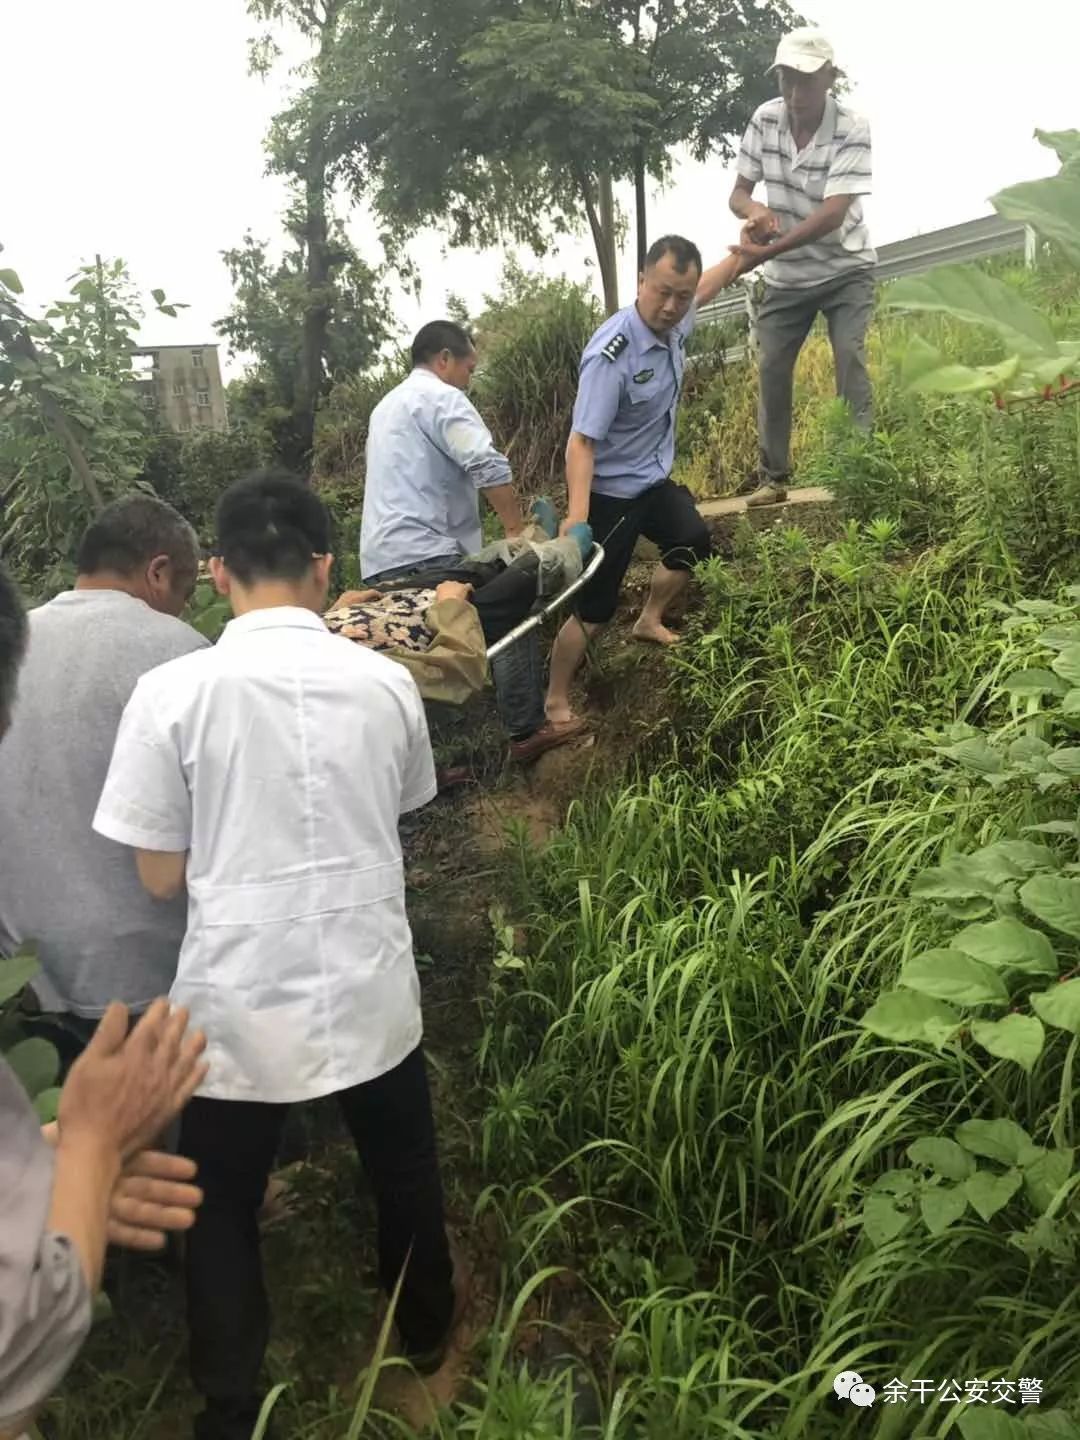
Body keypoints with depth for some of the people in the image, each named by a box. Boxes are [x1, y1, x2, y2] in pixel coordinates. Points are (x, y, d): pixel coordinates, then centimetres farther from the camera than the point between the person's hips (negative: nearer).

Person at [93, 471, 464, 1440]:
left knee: (222, 1208, 22)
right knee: (404, 1174, 26)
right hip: (369, 989, 2)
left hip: (239, 1002, -2)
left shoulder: (172, 692, -14)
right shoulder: (385, 681, -8)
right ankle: (426, 1332, 49)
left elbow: (161, 875, -7)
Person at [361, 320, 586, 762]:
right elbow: (488, 466, -18)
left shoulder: (387, 405, 28)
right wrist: (516, 528, -9)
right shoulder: (440, 397, -4)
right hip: (423, 556, -9)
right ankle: (526, 731, 4)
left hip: (381, 562, 9)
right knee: (510, 622, 2)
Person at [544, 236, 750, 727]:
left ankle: (649, 621, 48)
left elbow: (709, 284, 17)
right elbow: (582, 441, -36)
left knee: (692, 542, 26)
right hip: (610, 493, -8)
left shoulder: (673, 322, -8)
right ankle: (555, 703, 7)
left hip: (653, 480, 9)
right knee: (595, 608, -7)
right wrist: (576, 516, -46)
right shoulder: (611, 355, -32)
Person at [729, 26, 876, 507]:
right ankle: (773, 475, 7)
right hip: (786, 276, 4)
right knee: (771, 367, -1)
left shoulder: (852, 131, -21)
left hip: (845, 269, -3)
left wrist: (766, 251, -38)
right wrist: (754, 210, -29)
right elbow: (738, 192, -5)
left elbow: (832, 214, -30)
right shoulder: (764, 119, -8)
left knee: (849, 356, -18)